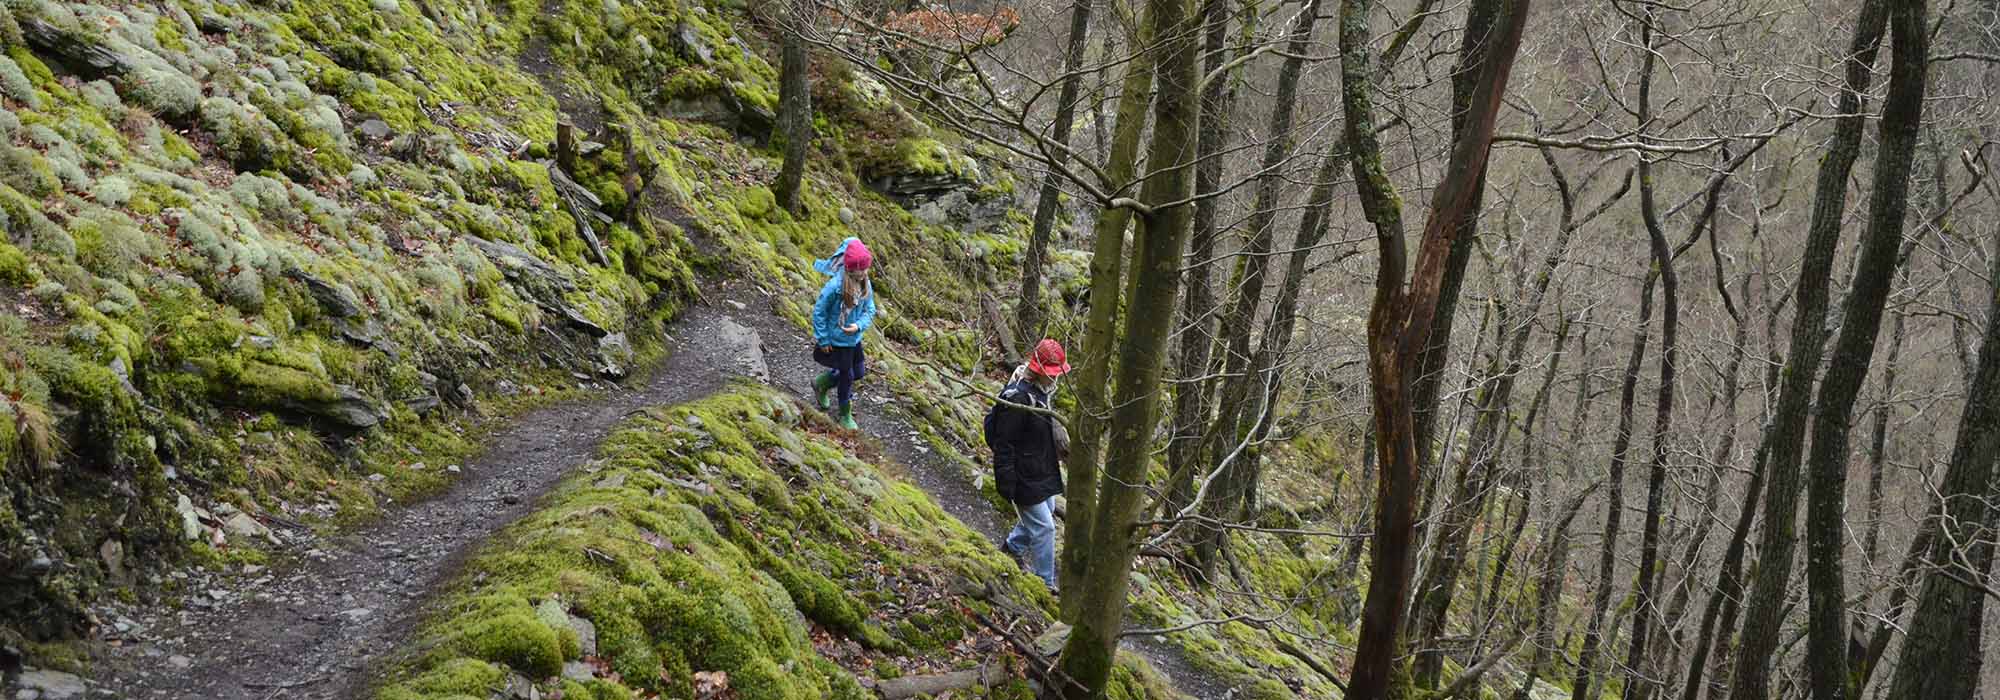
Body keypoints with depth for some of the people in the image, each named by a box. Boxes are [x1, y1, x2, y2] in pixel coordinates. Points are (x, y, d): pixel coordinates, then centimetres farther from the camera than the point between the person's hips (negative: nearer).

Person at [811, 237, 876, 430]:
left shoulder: (866, 285, -11)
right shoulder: (835, 286, -30)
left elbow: (869, 311, -3)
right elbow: (819, 312, -20)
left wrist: (859, 326, -24)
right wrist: (823, 340, -14)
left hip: (854, 339, 6)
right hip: (836, 340, -6)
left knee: (859, 371, 20)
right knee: (847, 376, 8)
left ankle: (821, 384, 43)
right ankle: (845, 416, 31)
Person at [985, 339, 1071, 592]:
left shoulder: (1042, 389, 3)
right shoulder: (1017, 398, -27)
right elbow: (1003, 445, -24)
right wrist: (1006, 484, -22)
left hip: (1044, 472, 10)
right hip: (1027, 478, -10)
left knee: (1045, 511, 25)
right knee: (1043, 527, -3)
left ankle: (1012, 547, 47)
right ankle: (1046, 583, 8)